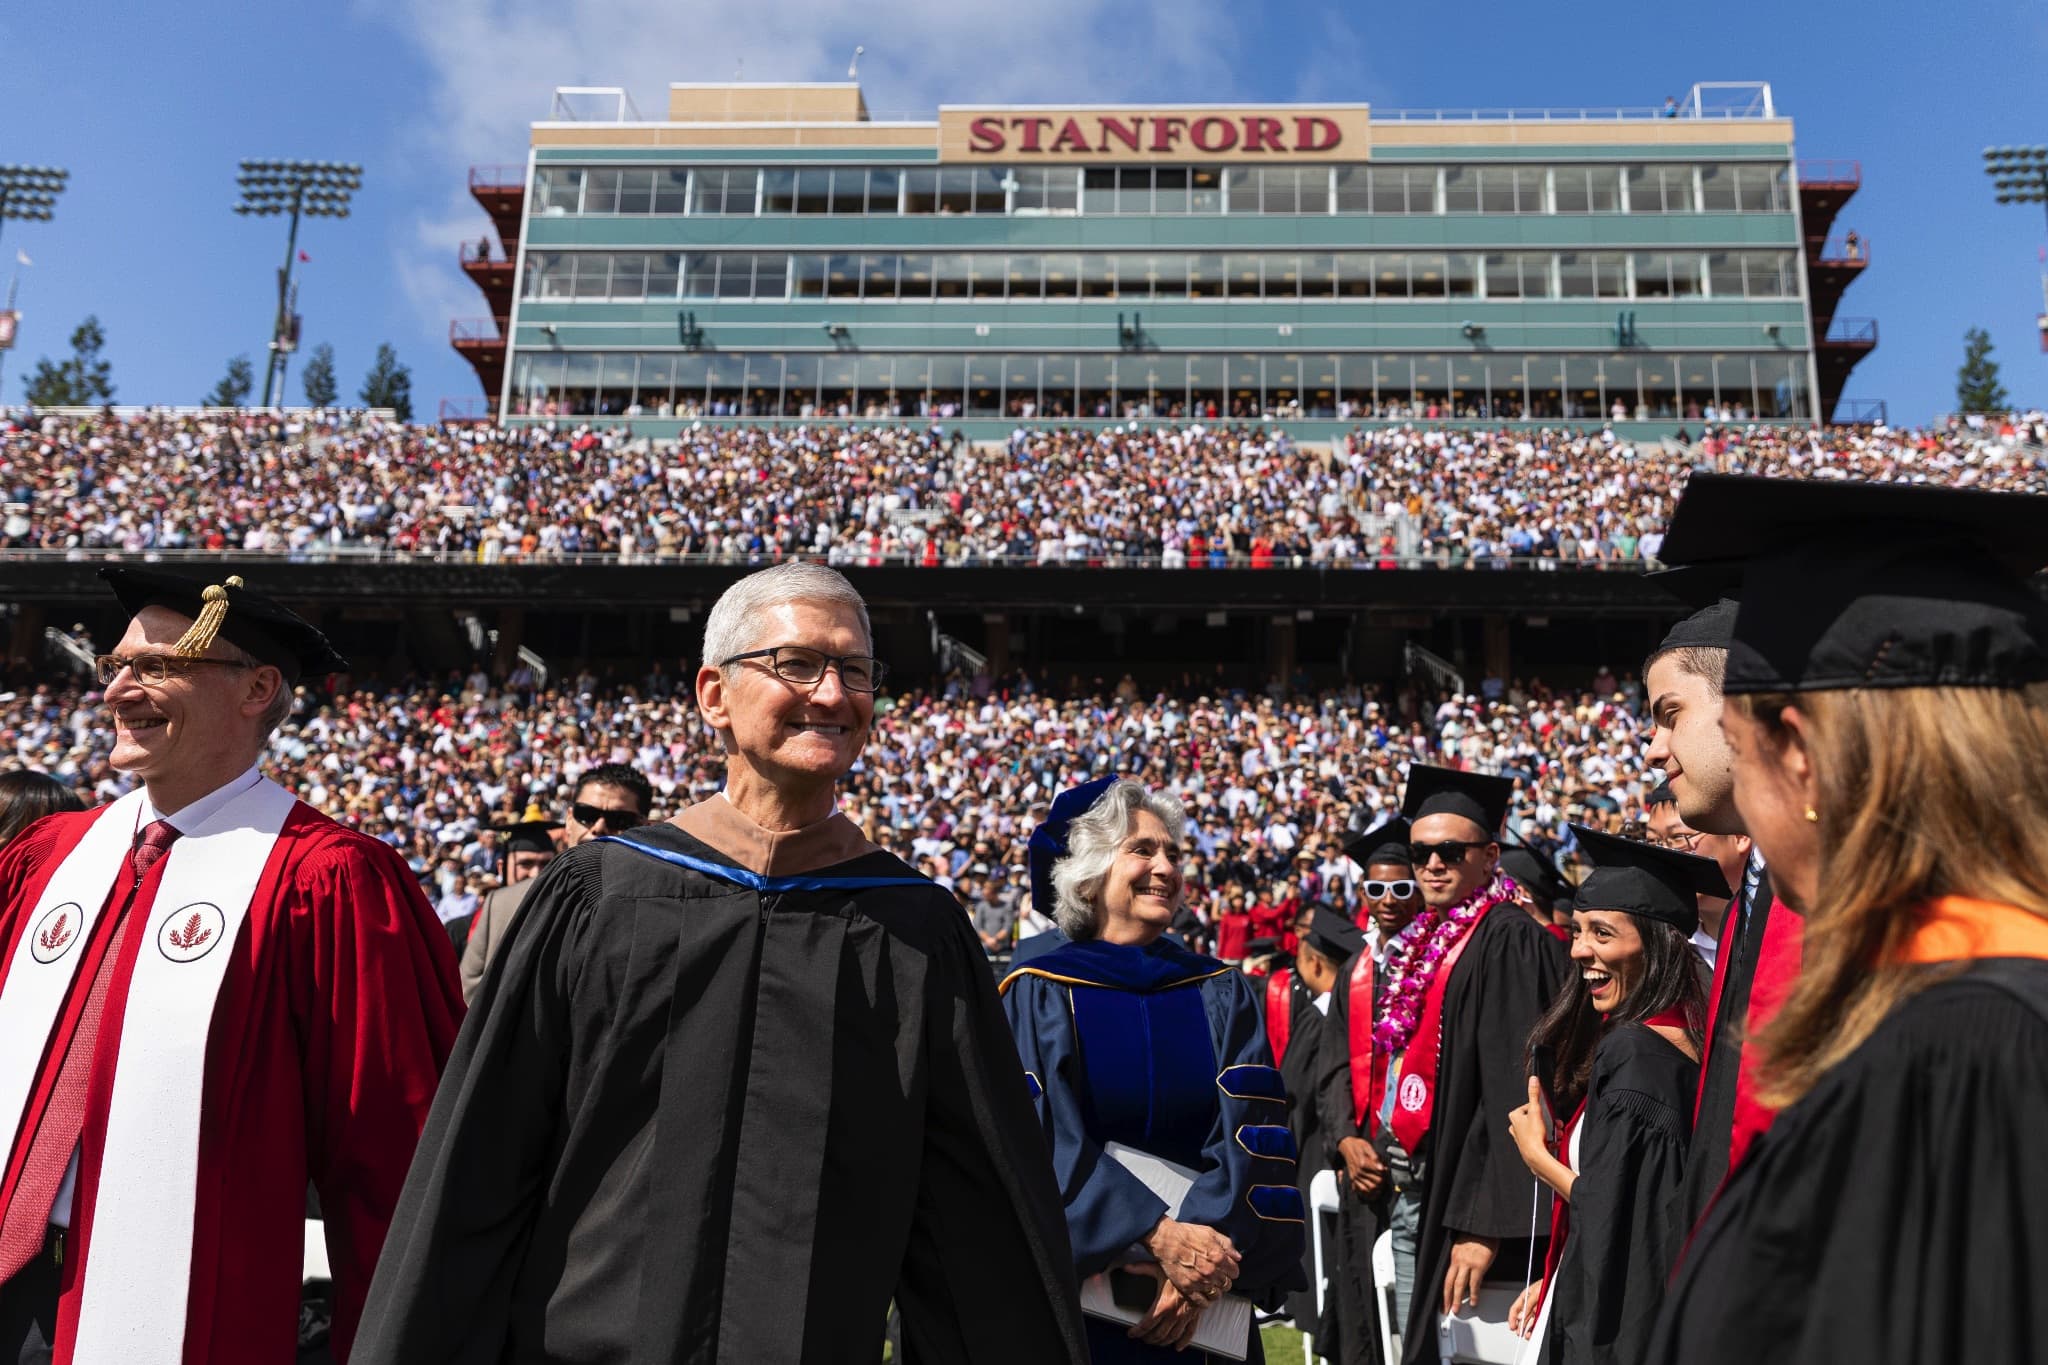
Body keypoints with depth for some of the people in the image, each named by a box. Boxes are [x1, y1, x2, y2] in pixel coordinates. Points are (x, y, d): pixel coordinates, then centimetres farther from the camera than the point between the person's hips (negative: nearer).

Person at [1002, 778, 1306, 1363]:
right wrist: (1156, 1233, -24)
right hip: (1078, 1284, -2)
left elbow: (1252, 1135, -6)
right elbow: (1046, 1141, -14)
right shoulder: (1039, 996, -5)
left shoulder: (1222, 995, 3)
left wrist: (1209, 1248, -20)